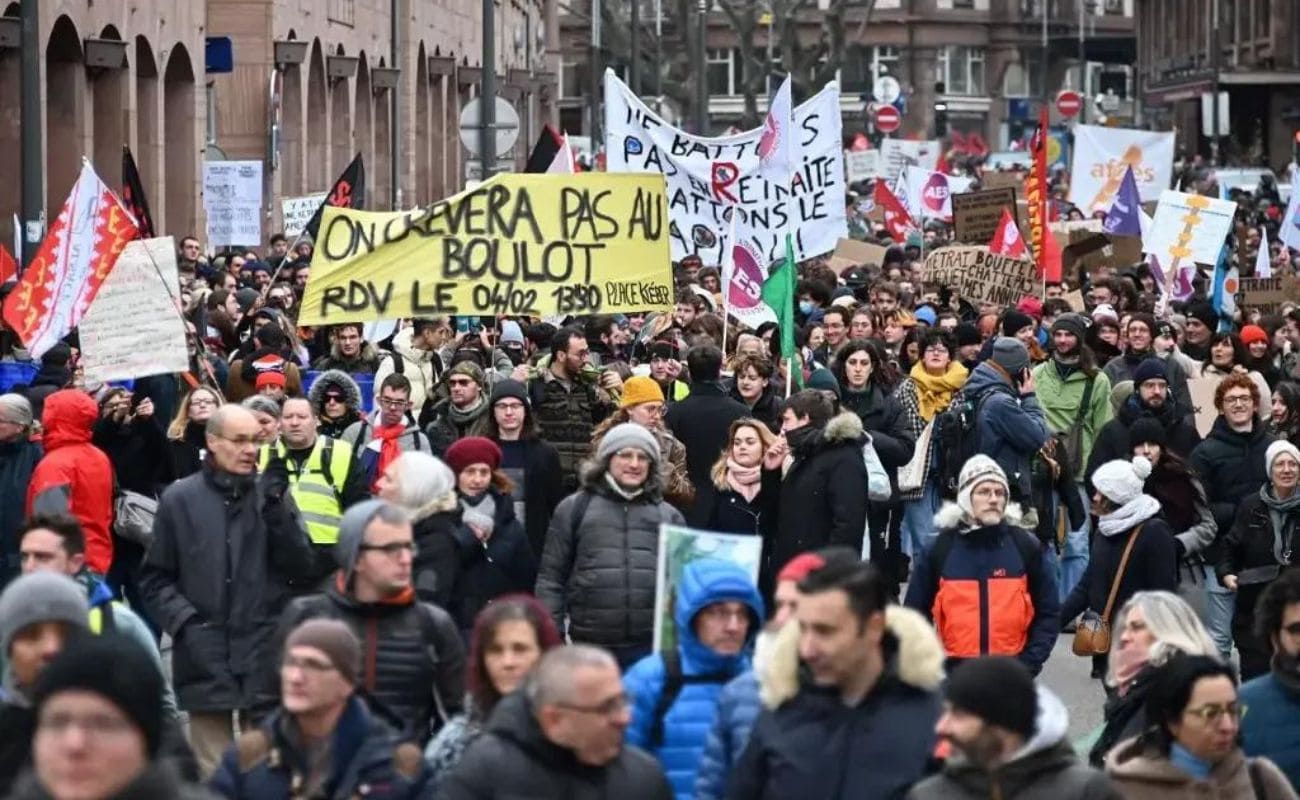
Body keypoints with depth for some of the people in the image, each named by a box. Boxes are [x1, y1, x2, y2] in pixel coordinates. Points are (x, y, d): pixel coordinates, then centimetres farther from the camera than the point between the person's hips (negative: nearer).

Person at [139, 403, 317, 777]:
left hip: (265, 657, 1)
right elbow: (155, 579, 5)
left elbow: (301, 566, -2)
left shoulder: (273, 494, 6)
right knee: (212, 772, 5)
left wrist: (275, 509, -11)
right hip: (205, 659, -1)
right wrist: (184, 621, -9)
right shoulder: (180, 499, 2)